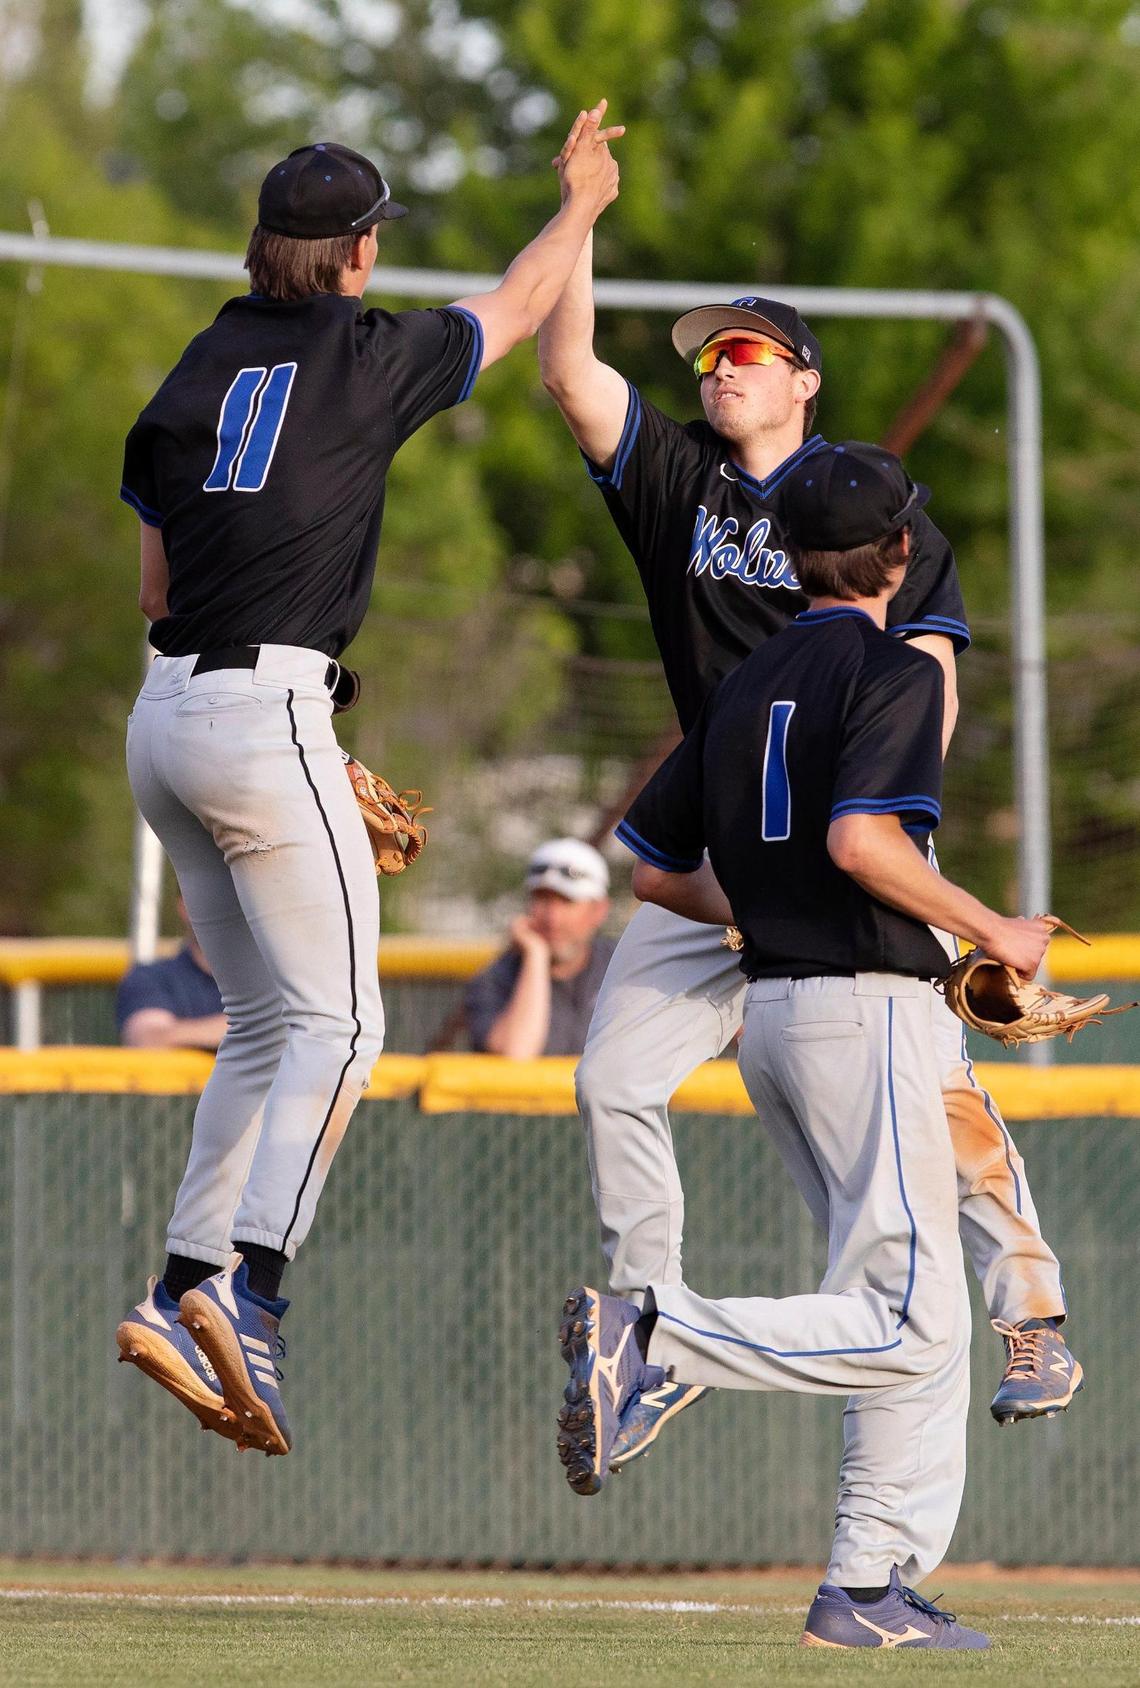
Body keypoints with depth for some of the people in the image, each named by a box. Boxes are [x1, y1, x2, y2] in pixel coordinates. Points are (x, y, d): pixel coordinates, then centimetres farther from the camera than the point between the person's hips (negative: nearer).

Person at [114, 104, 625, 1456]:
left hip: (163, 715, 7)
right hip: (266, 717, -7)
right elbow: (517, 306, 15)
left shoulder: (195, 371, 12)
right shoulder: (368, 358, -3)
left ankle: (182, 1290, 6)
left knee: (265, 1022, 15)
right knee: (336, 1022, -8)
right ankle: (249, 1286, -25)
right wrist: (582, 202, 35)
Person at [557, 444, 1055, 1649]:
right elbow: (861, 838, -23)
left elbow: (653, 869, 16)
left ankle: (870, 1590, 5)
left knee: (925, 1323, 11)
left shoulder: (746, 685, 14)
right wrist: (992, 934, -12)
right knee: (906, 1324, -11)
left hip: (769, 1009, 9)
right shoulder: (895, 674, -8)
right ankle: (650, 1341, -23)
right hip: (866, 1007, -9)